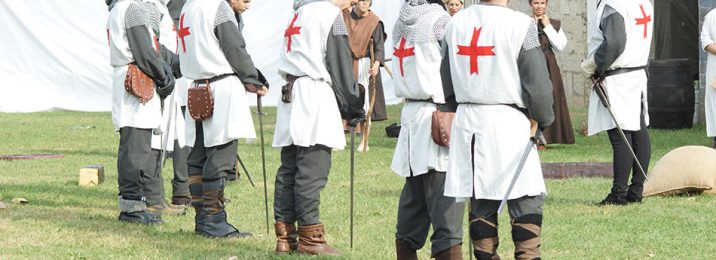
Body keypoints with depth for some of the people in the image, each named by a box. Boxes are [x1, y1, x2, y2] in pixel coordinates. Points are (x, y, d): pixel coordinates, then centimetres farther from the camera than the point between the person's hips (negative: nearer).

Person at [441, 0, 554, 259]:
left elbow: (446, 81, 13)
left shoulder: (455, 23, 6)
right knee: (527, 199, 0)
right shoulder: (521, 24, -11)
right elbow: (537, 83, -9)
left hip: (465, 122, 5)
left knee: (480, 203, 9)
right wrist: (543, 120, 5)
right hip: (507, 121, -5)